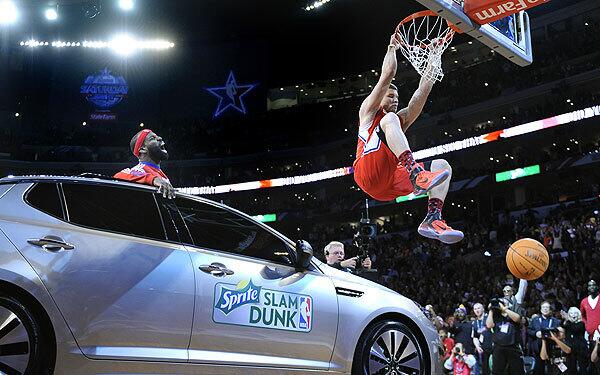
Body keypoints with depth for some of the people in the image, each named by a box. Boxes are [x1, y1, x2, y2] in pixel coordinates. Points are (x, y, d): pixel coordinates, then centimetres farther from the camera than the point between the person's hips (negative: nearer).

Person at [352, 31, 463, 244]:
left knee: (442, 166, -5)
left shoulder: (401, 119, 34)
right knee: (390, 119, -23)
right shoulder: (369, 112, 19)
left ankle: (432, 219, -29)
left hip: (391, 183, 6)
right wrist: (392, 47, 17)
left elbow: (422, 93, 24)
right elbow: (387, 75, 9)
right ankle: (416, 175, -48)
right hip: (369, 175, -6)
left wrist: (432, 61, 21)